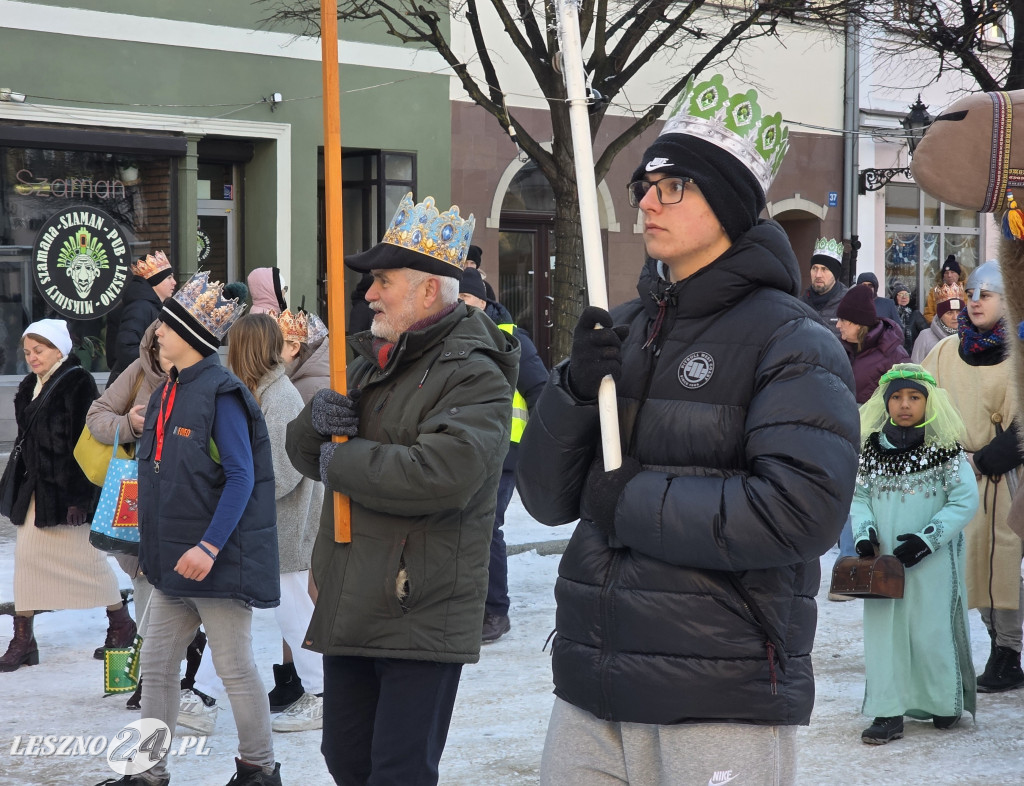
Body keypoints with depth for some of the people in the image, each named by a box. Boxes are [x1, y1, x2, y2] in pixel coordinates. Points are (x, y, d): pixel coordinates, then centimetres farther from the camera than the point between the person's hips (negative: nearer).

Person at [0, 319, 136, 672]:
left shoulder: (78, 383, -12)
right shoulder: (30, 387, 13)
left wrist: (79, 497, -20)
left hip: (66, 491, -8)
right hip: (33, 490, 8)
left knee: (86, 557, 2)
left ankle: (121, 623, 20)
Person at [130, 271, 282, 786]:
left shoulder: (221, 394, -14)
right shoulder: (168, 392, 12)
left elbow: (241, 477, -19)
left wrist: (209, 546, -25)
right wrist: (153, 547, 16)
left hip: (218, 561, -8)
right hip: (174, 560, 8)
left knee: (235, 668, 2)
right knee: (156, 667, 9)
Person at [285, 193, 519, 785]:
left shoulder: (475, 375, -13)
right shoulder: (374, 361, 16)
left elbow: (441, 476, -30)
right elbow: (307, 452, 20)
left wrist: (342, 461, -16)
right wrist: (317, 420, -6)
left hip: (422, 619, -9)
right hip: (350, 609, 9)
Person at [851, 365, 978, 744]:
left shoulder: (945, 449, -5)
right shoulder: (871, 449, 4)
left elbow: (965, 501, -5)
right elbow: (859, 496, 10)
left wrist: (927, 538, -13)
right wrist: (864, 533, -7)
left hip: (933, 561, -3)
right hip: (884, 558, 3)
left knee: (931, 629, 3)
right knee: (883, 629, 1)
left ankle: (945, 702, 24)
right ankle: (888, 713, 5)